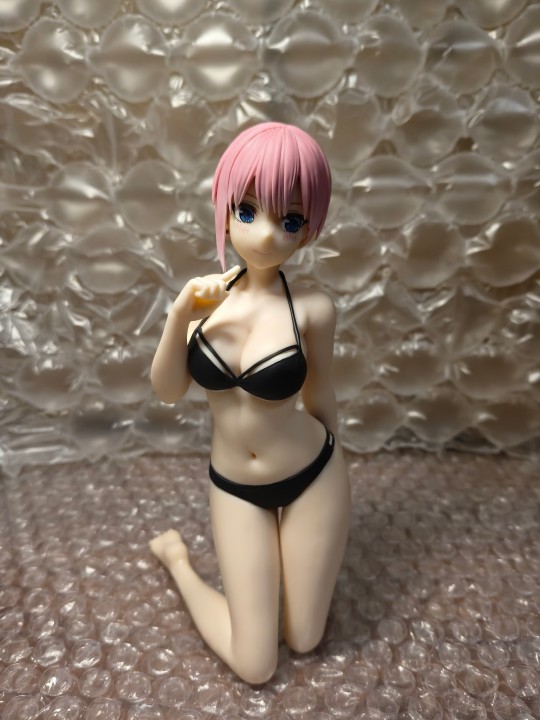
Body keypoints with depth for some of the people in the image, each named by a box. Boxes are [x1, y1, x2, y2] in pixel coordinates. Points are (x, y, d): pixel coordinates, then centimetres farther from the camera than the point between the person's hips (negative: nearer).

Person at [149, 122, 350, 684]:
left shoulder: (312, 309, -18)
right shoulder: (208, 297, -10)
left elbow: (319, 399, -4)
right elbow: (167, 392, -10)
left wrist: (325, 464, 11)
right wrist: (179, 316, -26)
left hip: (310, 478, 0)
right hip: (234, 486, 1)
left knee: (303, 641, 16)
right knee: (254, 665, 9)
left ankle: (277, 546, 40)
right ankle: (175, 553, 29)